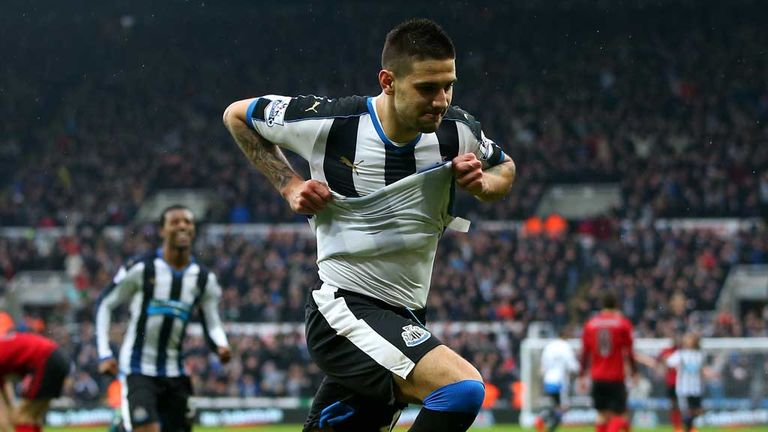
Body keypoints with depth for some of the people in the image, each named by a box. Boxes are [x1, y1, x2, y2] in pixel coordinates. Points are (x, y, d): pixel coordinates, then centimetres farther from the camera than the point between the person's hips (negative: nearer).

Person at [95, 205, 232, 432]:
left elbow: (212, 325, 7)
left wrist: (221, 346, -16)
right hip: (138, 369, -5)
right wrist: (104, 354, -7)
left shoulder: (204, 279, 4)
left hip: (174, 371, 5)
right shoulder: (141, 268, -9)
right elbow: (105, 304, 0)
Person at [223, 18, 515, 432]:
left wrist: (482, 183, -4)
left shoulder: (458, 131, -3)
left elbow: (505, 168, 20)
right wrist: (289, 185, -4)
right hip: (343, 308, -6)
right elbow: (237, 115, 6)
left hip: (405, 319, 6)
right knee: (462, 389, -27)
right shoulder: (328, 122, -13)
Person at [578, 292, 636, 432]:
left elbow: (585, 353, 7)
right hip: (616, 378, -3)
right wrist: (634, 372, 6)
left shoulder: (590, 324, 5)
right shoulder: (622, 323, -3)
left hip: (597, 379, 3)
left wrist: (582, 376, 12)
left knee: (602, 415, 13)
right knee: (617, 414, -1)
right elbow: (629, 351, -3)